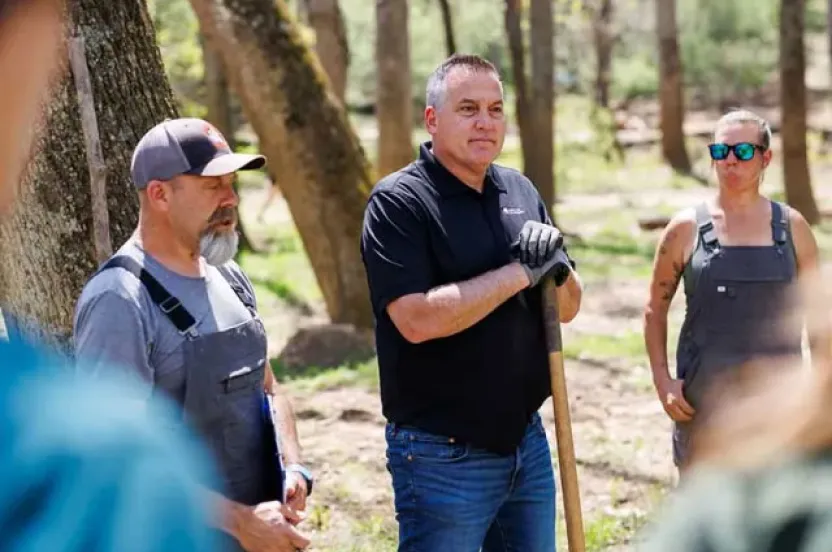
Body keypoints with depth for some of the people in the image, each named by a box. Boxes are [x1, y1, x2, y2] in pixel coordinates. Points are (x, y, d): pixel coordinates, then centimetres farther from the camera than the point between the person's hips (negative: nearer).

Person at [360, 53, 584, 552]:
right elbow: (417, 319, -24)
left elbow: (568, 306, 12)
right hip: (442, 458, -6)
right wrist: (519, 273, -20)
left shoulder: (521, 191, 9)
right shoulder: (399, 202, -11)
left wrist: (557, 268, -11)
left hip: (527, 441, 7)